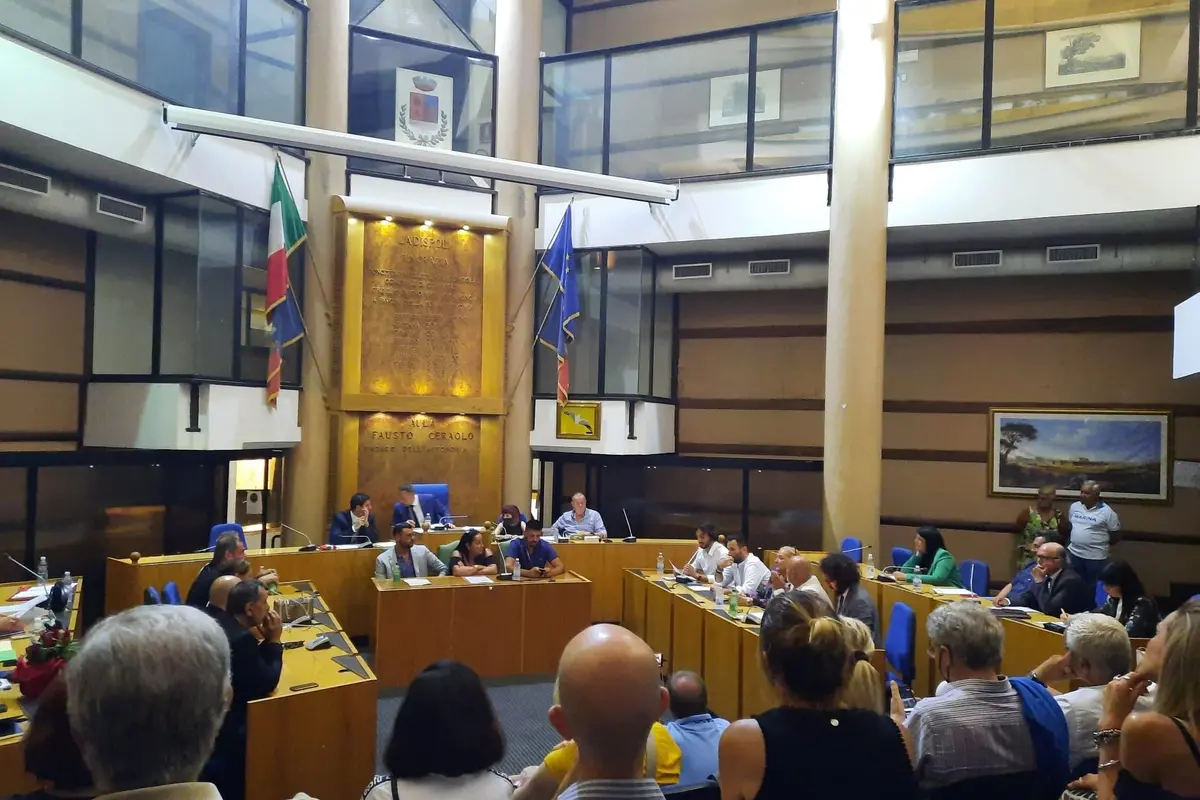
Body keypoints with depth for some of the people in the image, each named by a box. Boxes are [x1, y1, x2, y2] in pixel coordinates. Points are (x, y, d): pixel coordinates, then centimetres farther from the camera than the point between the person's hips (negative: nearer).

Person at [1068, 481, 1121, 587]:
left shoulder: (1107, 512, -12)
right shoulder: (1074, 506, 2)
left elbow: (1116, 536, -5)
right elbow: (1068, 525, 16)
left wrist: (1101, 545, 0)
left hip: (1096, 558, -4)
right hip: (1074, 554, 5)